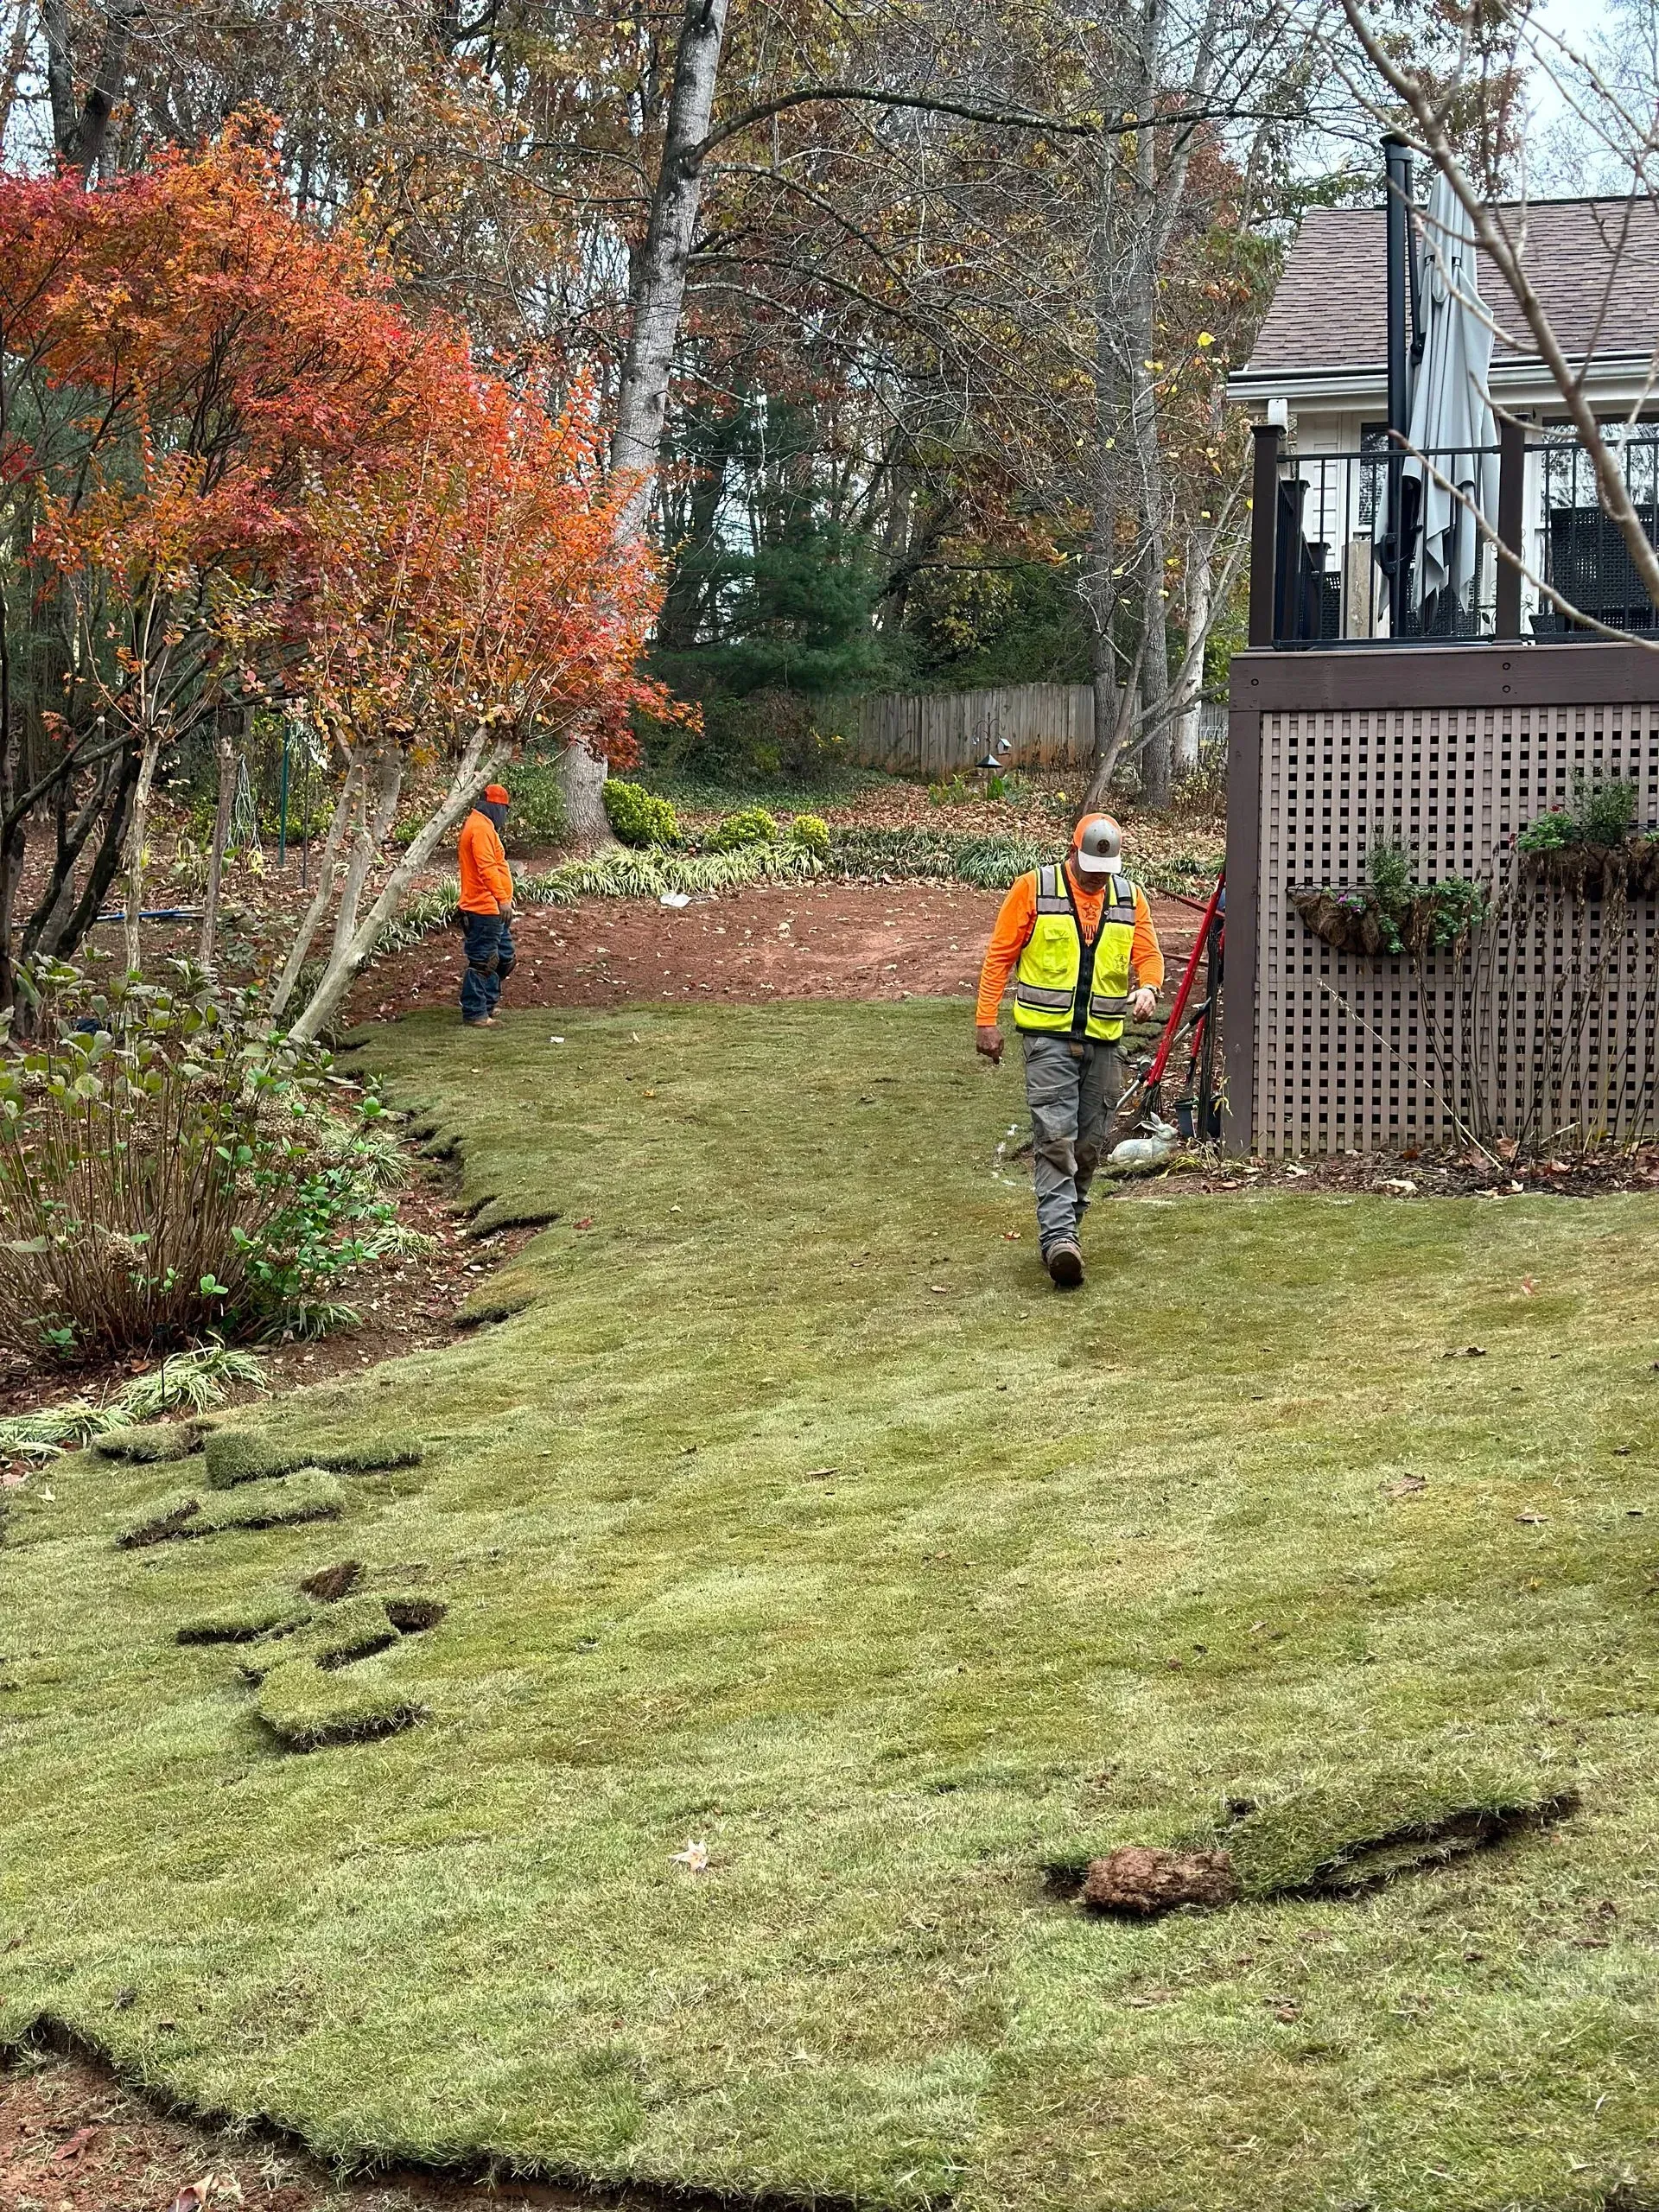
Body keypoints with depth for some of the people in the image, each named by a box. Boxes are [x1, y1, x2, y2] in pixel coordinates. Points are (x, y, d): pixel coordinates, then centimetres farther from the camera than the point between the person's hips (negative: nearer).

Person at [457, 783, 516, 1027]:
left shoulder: (483, 825, 19)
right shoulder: (481, 828, -16)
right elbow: (487, 867, -25)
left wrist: (504, 897, 29)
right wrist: (502, 898, -30)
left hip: (492, 909, 11)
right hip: (484, 909, -11)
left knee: (505, 957, 17)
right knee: (481, 961, -6)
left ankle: (488, 1004, 26)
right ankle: (474, 1013, -2)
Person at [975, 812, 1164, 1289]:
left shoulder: (1130, 898, 8)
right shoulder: (1034, 889, -3)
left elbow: (1148, 955, 8)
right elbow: (999, 956, -1)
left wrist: (1147, 988, -16)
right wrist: (987, 1021, -5)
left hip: (1103, 1040, 4)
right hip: (1049, 1037, -4)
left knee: (1089, 1142, 9)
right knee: (1055, 1137, -14)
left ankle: (1063, 1226, 25)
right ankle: (1058, 1238, -19)